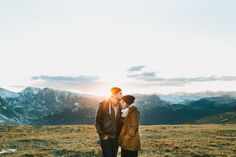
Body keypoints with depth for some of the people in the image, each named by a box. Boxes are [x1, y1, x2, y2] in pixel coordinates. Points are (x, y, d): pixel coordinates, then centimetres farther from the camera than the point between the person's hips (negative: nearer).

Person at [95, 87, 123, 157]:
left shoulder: (120, 106, 7)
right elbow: (98, 121, -6)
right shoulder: (103, 104, -7)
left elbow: (120, 121, 11)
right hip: (106, 138, -5)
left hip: (116, 138, 5)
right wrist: (102, 135, -12)